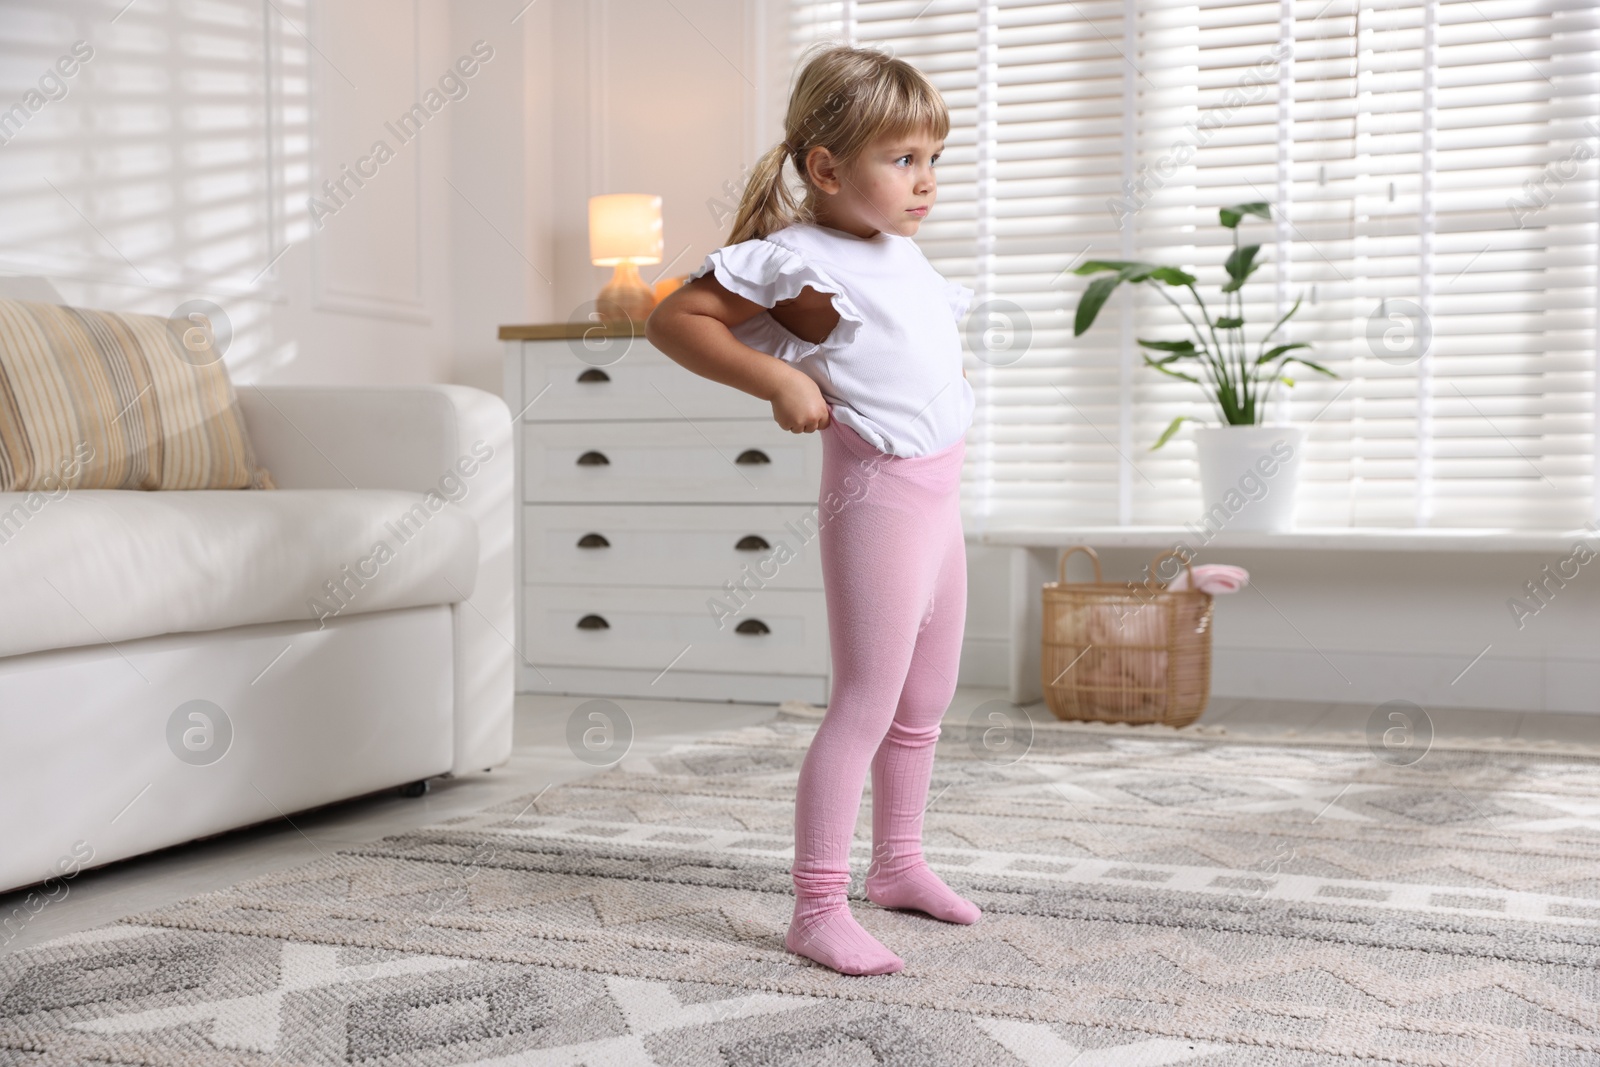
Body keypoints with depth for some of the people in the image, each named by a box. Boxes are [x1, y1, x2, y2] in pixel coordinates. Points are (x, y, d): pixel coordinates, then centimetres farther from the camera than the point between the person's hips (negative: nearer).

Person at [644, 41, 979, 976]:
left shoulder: (901, 249, 11)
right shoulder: (798, 260, -15)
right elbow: (674, 319, -15)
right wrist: (778, 380, -23)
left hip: (940, 494, 9)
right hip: (878, 495, -9)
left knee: (926, 701, 17)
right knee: (867, 700, -10)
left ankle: (898, 863, 33)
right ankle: (819, 909, -3)